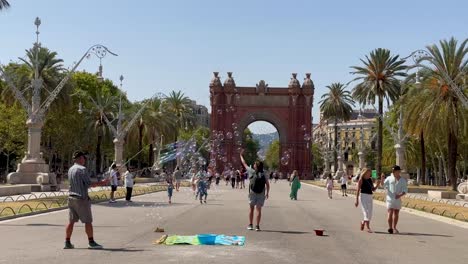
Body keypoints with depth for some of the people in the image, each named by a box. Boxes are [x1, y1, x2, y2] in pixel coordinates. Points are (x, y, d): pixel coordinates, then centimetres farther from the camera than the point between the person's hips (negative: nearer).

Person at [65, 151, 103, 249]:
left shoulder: (70, 170, 11)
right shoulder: (82, 169, -13)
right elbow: (89, 184, -16)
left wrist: (93, 184, 18)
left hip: (71, 197, 8)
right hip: (81, 198, -8)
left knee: (71, 221, 9)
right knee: (88, 221, 1)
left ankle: (67, 242, 9)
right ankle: (91, 242, 6)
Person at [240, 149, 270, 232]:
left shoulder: (252, 172, -2)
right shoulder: (264, 174, 1)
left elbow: (244, 164, 9)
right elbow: (267, 184, -3)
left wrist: (241, 155, 21)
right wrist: (267, 193, 6)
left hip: (252, 193, -1)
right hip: (261, 194, 1)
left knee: (251, 209, 11)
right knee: (258, 209, 5)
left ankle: (250, 225, 12)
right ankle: (257, 226, 3)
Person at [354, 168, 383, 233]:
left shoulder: (371, 180, 12)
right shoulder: (361, 180, -4)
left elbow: (373, 189, 14)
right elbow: (358, 190, -6)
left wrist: (377, 184, -3)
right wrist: (357, 200, -10)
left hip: (370, 197, 6)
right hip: (363, 196, -6)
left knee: (370, 213, 8)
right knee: (366, 212, -12)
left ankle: (363, 222, 33)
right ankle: (368, 227, -14)